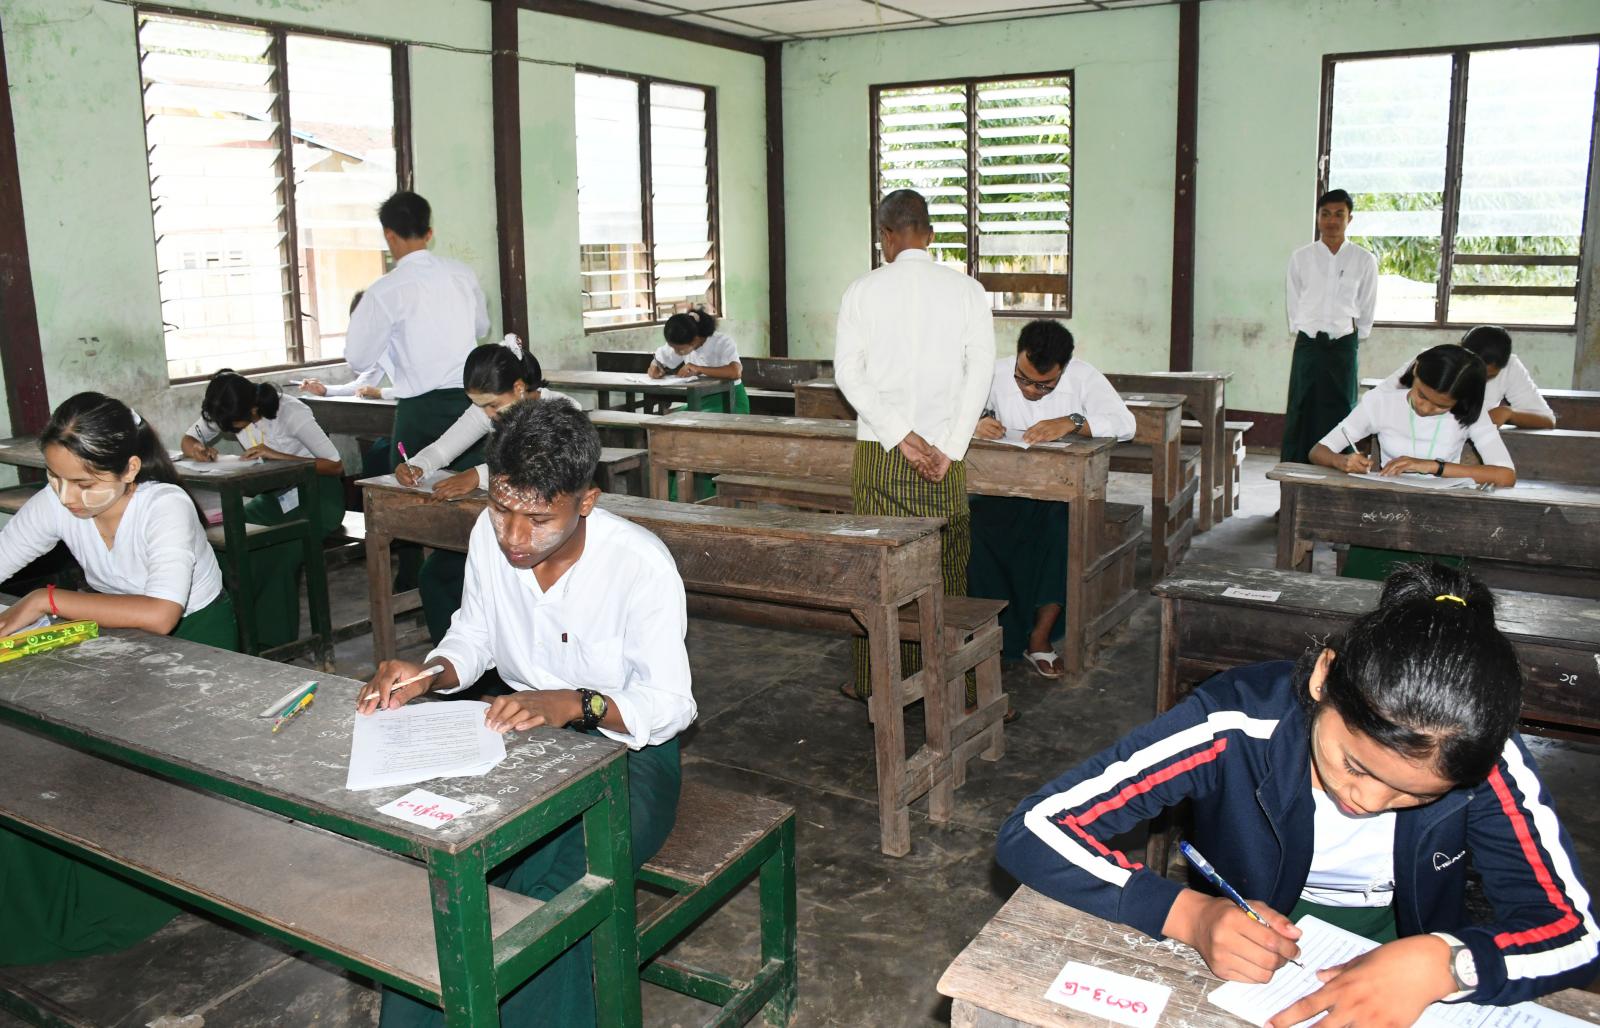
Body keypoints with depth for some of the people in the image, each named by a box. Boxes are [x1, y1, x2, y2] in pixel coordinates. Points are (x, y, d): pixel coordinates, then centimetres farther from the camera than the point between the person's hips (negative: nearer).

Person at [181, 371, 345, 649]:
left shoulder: (291, 413, -23)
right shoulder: (229, 411, -6)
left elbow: (336, 466, -24)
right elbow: (188, 439, 7)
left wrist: (276, 455, -33)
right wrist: (196, 448, -19)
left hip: (317, 494, -6)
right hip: (276, 495, 6)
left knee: (279, 552, -30)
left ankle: (275, 643, -15)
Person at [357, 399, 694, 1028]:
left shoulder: (641, 565, -22)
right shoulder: (490, 534, -6)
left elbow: (670, 703, -20)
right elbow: (475, 634, 10)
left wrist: (574, 704, -37)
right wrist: (431, 674, -12)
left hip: (624, 748, -5)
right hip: (522, 729, 5)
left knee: (547, 888, -29)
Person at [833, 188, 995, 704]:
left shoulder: (863, 290, -1)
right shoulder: (966, 290, 1)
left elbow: (848, 371, -7)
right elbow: (980, 369, -6)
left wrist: (900, 435, -10)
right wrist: (950, 448, -8)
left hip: (879, 449, -1)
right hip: (944, 447, 1)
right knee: (944, 566, 10)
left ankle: (876, 680, 17)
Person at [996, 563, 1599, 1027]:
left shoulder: (1485, 762, -20)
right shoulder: (1235, 726, -26)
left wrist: (1439, 963, -36)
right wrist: (1188, 914, -39)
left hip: (1408, 950, 2)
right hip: (1252, 946, -1)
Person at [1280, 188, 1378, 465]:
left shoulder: (1364, 261, 3)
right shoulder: (1300, 258, 4)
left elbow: (1366, 310, 9)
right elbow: (1294, 305, 9)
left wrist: (1353, 340, 9)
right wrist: (1302, 333, 7)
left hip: (1343, 346, 0)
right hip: (1307, 345, 0)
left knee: (1339, 411, 1)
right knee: (1300, 412, 1)